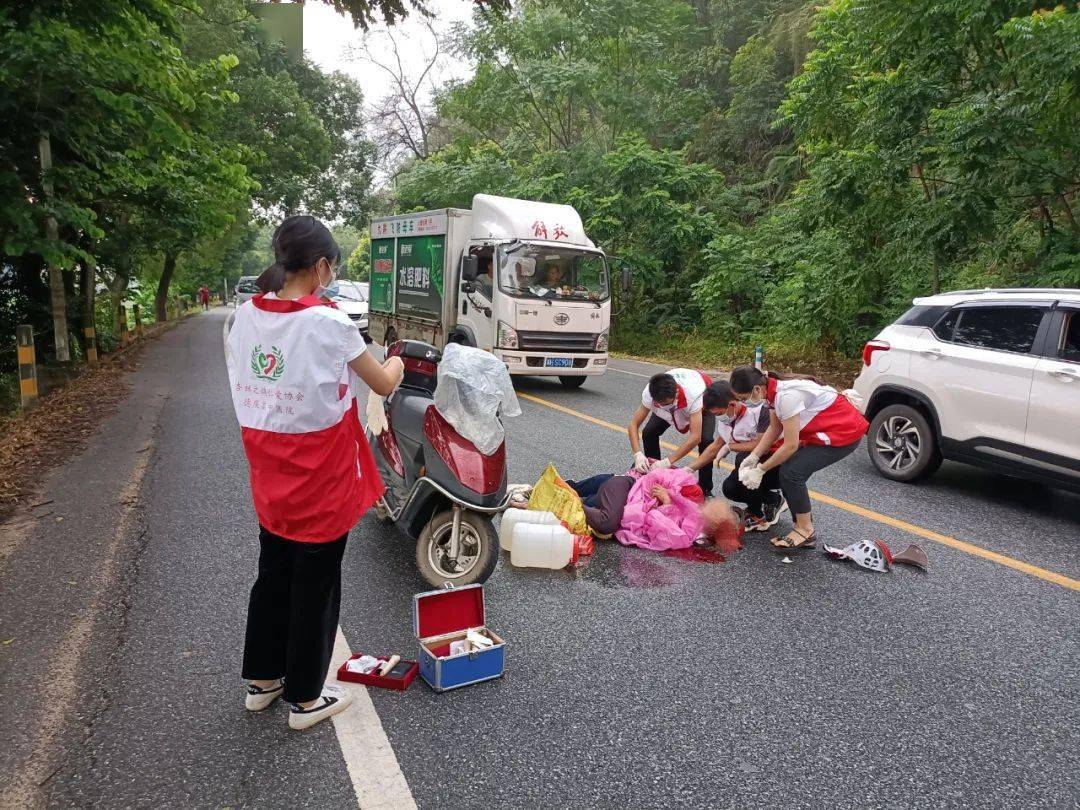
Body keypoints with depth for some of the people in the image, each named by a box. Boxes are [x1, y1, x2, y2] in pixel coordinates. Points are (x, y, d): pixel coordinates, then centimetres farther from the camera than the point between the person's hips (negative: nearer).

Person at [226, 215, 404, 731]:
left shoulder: (246, 316, -2)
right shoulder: (327, 323, -19)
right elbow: (384, 386, -8)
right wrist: (395, 363, 12)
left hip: (270, 484, 6)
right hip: (321, 485, -6)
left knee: (271, 578, 22)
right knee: (314, 591, 10)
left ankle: (261, 679, 38)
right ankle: (305, 699, 25)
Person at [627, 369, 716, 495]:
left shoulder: (694, 395, -47)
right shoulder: (649, 393, -37)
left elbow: (695, 437, -48)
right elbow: (633, 424, -30)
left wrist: (667, 462, -51)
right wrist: (638, 455, -45)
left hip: (703, 403, -3)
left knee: (705, 440, -26)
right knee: (649, 433, -15)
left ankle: (705, 489, -8)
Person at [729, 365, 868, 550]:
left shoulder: (786, 396, -29)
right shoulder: (773, 389, -3)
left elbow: (791, 445, -24)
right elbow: (775, 428, 6)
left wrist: (761, 469, -14)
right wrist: (753, 456, -5)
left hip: (844, 432, -9)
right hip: (824, 429, 9)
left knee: (791, 471, -15)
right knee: (783, 466, 3)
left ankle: (806, 531, 1)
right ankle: (804, 524, 14)